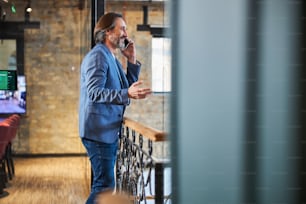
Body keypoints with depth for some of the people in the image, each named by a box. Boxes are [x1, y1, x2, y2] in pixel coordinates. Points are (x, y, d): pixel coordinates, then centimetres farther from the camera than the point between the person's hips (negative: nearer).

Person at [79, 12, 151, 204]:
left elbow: (127, 87, 18)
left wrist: (132, 61, 9)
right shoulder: (98, 55, -13)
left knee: (104, 183, 14)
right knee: (105, 185, -11)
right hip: (99, 131, -10)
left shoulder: (112, 58, 18)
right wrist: (127, 94, -35)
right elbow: (94, 92, -24)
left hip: (110, 131, 10)